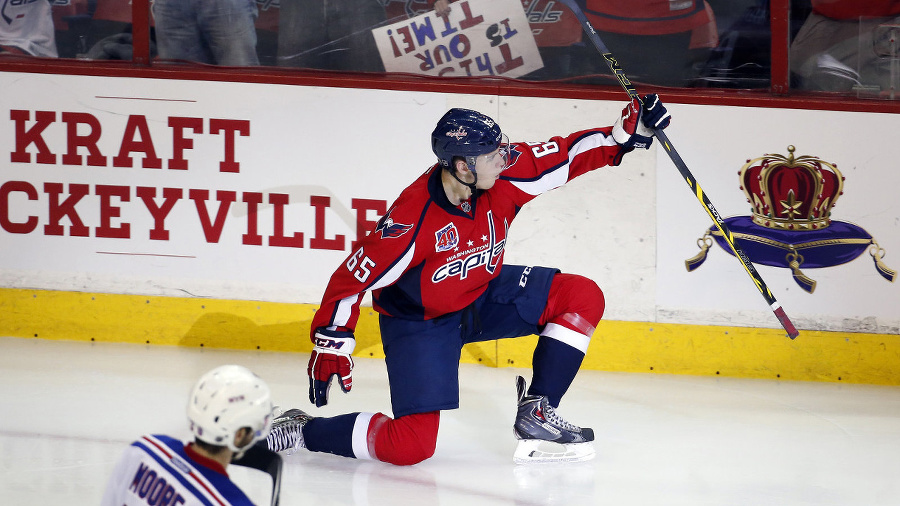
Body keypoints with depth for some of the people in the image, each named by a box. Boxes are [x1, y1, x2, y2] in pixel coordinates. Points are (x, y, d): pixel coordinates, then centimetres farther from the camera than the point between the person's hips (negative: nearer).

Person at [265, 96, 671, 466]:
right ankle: (299, 431, 4)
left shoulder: (502, 176, -18)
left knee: (582, 297, -9)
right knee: (411, 445, -18)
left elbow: (567, 155, -8)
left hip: (482, 294, 7)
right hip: (419, 320, -7)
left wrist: (626, 134, -19)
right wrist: (330, 344, -22)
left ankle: (537, 412, 1)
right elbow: (353, 276, -25)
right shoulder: (413, 219, -33)